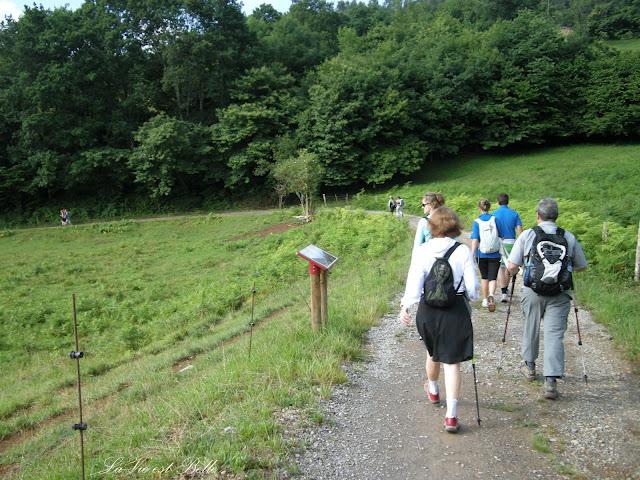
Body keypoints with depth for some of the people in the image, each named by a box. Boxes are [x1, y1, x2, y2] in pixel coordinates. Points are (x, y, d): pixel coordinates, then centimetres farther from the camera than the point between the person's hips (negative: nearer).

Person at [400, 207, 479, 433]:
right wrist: (471, 298, 14)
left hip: (428, 309, 2)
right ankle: (451, 415, 1)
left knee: (433, 352, 26)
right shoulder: (462, 251, -8)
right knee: (452, 361, 3)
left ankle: (433, 391, 52)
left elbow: (414, 283, -13)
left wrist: (405, 305, -5)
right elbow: (472, 286, -6)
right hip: (456, 310, -2)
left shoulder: (421, 251, -7)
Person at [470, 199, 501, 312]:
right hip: (495, 254, 0)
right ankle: (491, 295, -24)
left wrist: (472, 254, -11)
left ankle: (485, 300, 24)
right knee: (492, 278, 2)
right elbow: (500, 236, 3)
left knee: (484, 277, 16)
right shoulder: (495, 219, -3)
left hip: (482, 254, 0)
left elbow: (475, 240, -12)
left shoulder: (477, 221, -5)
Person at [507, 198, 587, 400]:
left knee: (531, 329, 19)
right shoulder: (569, 238, 3)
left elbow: (512, 266, -7)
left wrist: (516, 271, 16)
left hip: (532, 291, 0)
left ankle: (529, 366, 37)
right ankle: (551, 381, -5)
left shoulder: (527, 235, -3)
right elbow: (581, 266, 13)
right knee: (555, 334, 1)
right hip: (560, 294, 0)